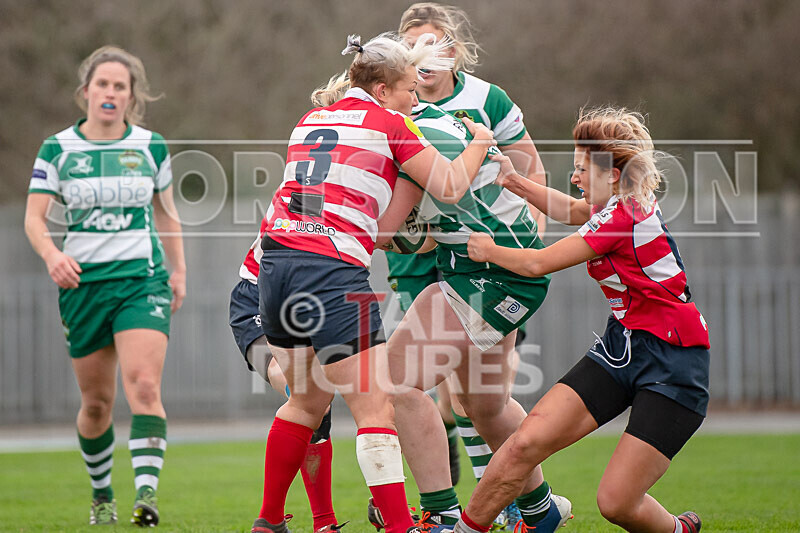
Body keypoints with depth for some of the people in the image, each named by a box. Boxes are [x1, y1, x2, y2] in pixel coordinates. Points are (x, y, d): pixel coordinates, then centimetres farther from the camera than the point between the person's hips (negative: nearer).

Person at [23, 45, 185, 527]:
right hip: (83, 284, 0)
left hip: (143, 280, 0)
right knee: (97, 402, 7)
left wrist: (179, 270, 18)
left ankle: (147, 493, -27)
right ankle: (102, 496, 27)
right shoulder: (57, 150, 2)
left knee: (144, 386, -19)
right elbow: (34, 217, -2)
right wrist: (52, 254, -21)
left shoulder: (152, 147, 6)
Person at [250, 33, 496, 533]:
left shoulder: (311, 120, 20)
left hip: (277, 262, 7)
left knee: (307, 399, 22)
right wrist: (478, 144, 20)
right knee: (376, 407, -5)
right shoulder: (389, 124, 0)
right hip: (333, 272, -7)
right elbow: (450, 187, 4)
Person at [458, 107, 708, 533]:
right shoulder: (623, 203, 6)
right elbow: (569, 210, 30)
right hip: (621, 345, 9)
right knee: (527, 442, -7)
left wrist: (488, 250, 5)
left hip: (672, 363, -9)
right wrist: (514, 182, 20)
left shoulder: (622, 217, -20)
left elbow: (538, 264, -12)